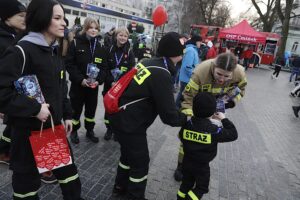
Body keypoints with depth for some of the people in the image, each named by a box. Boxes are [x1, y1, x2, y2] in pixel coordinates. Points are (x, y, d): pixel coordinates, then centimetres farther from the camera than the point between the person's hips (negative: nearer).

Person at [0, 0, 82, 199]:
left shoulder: (54, 51, 8)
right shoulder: (21, 51, -17)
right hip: (29, 130, -7)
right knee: (27, 177, 13)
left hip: (54, 126, 7)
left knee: (68, 168, 17)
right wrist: (35, 109, -22)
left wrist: (67, 115, 13)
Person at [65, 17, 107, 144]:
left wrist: (98, 80, -12)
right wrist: (81, 79, -18)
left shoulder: (100, 46, 5)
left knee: (91, 109, 14)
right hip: (78, 84, -3)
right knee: (76, 109, 10)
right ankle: (74, 131, 30)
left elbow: (104, 66, 3)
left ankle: (90, 131, 32)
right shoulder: (76, 42, -7)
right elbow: (69, 64, -10)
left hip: (94, 85, 3)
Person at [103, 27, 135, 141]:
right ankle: (109, 129, 27)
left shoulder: (129, 52, -1)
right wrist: (111, 82, -15)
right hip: (109, 85, 1)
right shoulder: (109, 50, 0)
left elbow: (131, 71, -7)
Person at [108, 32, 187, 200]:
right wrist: (186, 118, -1)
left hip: (120, 117, 9)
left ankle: (121, 186, 49)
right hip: (129, 124, -9)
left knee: (129, 154, 28)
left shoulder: (149, 63, 5)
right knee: (141, 162, 12)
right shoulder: (162, 75, -23)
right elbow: (169, 115, -21)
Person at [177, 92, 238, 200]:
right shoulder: (213, 130, -24)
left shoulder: (187, 125, -13)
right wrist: (224, 119, -5)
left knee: (186, 183, 25)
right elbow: (233, 134, -13)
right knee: (201, 187, 19)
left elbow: (181, 137, 4)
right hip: (202, 166, -4)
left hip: (187, 162, 4)